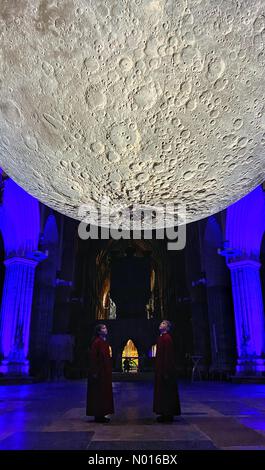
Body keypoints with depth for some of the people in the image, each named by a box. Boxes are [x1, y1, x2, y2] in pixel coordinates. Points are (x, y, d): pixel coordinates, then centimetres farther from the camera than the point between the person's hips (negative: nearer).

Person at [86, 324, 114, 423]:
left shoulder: (105, 342, 11)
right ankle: (98, 415, 10)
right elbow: (93, 357, -18)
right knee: (98, 393, 0)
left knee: (105, 392, 13)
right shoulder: (97, 342, -15)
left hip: (105, 371, 9)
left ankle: (101, 415, 22)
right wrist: (95, 372, -21)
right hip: (99, 372, -9)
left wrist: (108, 370, 16)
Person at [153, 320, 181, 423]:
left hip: (165, 369, -10)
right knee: (162, 391, 14)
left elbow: (168, 356, -20)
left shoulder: (167, 338, -16)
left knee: (166, 391, -1)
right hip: (160, 369, 10)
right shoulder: (161, 338, 12)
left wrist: (166, 371, -22)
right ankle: (165, 414, 23)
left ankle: (168, 415, 9)